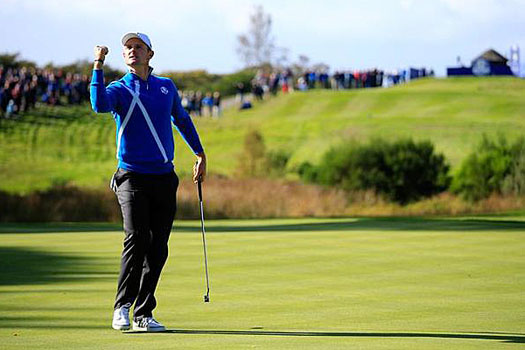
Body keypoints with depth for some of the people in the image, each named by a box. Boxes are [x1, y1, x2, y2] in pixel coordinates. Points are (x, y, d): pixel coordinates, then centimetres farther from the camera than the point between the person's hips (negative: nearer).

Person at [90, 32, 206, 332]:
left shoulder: (167, 87, 13)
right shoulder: (119, 89, 1)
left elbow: (182, 120, 29)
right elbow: (100, 105, -23)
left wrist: (200, 154, 30)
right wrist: (98, 67, -25)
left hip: (164, 178, 4)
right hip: (132, 177, -4)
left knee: (158, 249, 1)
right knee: (136, 239, -19)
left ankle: (144, 314, 6)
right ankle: (122, 307, -11)